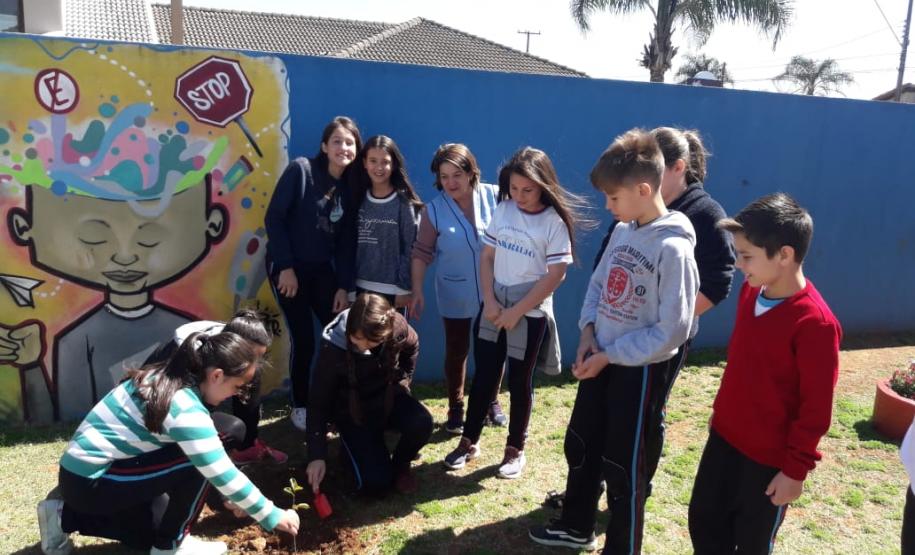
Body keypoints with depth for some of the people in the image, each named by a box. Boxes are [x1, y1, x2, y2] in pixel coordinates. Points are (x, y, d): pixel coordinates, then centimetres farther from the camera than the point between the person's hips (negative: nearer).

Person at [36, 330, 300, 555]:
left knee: (153, 532, 22)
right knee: (196, 465, -19)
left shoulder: (164, 379, 1)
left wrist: (232, 498, 16)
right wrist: (273, 517, -14)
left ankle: (65, 516, 22)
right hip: (89, 483, -9)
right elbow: (223, 475, -25)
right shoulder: (187, 410, -27)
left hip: (83, 471, 9)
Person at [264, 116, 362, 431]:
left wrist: (344, 286, -2)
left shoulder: (351, 188, 3)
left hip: (322, 269, 5)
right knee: (303, 340, -4)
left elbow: (347, 241, 4)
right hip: (288, 267, -5)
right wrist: (285, 267, -16)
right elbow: (273, 219, -13)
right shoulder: (301, 170, -11)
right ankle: (299, 406, 17)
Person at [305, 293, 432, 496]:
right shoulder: (333, 348, -28)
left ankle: (400, 464, 2)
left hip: (388, 397, 2)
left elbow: (412, 348, 4)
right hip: (351, 411, -2)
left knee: (422, 423, -31)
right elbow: (318, 403, -19)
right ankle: (356, 446, 17)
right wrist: (317, 455, -24)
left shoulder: (397, 327, -23)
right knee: (376, 483, -17)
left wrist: (402, 384, 4)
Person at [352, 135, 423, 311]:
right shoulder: (359, 199, 6)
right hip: (362, 287, 4)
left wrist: (405, 288, -10)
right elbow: (351, 244, 8)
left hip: (393, 290, -4)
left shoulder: (404, 202, -7)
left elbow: (411, 248, -8)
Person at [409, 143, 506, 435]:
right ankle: (456, 410, 28)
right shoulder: (434, 210, -8)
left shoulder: (495, 196, -10)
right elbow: (422, 253, -3)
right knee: (456, 353, 10)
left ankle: (492, 402, 37)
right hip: (456, 296, 0)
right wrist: (417, 290, -8)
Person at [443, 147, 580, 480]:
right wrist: (490, 302, -7)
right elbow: (487, 257, 4)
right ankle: (469, 442, 26)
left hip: (530, 314, -3)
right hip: (493, 307, 4)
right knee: (483, 377, 10)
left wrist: (516, 312, -14)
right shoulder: (503, 210, 1)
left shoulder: (555, 222, -12)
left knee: (520, 382, 8)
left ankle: (515, 450, 25)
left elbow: (555, 275, -14)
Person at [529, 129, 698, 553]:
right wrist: (589, 330, -3)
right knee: (580, 445, 20)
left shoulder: (673, 248, -21)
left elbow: (671, 331, -22)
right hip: (601, 359, 8)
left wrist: (609, 355, -17)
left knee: (622, 465, 7)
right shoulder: (622, 231, 1)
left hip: (640, 369, -8)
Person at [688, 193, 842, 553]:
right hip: (725, 436, 7)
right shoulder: (750, 293, -2)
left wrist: (796, 469, -14)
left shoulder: (815, 322, -25)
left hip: (770, 457, -7)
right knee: (703, 519, 19)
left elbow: (816, 408, -19)